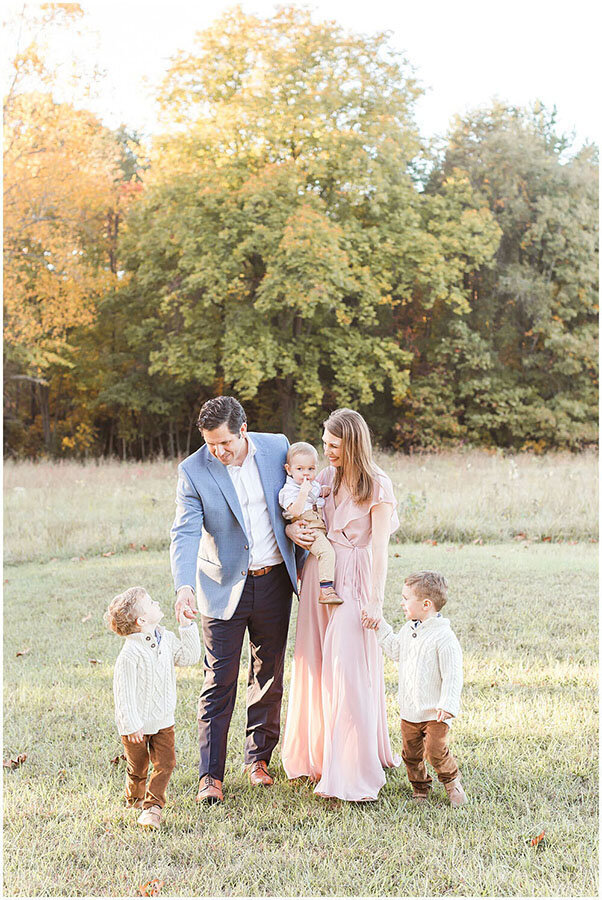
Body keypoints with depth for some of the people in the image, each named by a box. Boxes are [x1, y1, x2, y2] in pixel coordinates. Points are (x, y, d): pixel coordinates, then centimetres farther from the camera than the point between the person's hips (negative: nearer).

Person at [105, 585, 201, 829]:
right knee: (138, 767, 12)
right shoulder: (131, 653, -25)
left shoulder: (166, 639, -2)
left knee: (165, 763, -2)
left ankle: (152, 804, 8)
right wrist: (132, 725, -20)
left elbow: (190, 656, 7)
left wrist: (186, 626, -1)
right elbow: (124, 692, -22)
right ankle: (135, 797, 39)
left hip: (163, 719, 6)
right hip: (138, 723, -5)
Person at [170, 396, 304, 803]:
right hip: (224, 587, -3)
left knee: (269, 676, 12)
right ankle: (211, 775, 5)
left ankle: (259, 758, 27)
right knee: (220, 682, -3)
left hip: (274, 583, 3)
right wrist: (184, 587, -32)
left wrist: (303, 563, 7)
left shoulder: (277, 447, -4)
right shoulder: (193, 471, -12)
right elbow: (185, 534, -18)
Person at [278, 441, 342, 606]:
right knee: (326, 551, -28)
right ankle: (325, 590, -31)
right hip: (308, 530, -9)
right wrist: (303, 492, -29)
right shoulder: (289, 490, -8)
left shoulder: (314, 484, 16)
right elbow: (295, 512, -22)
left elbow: (320, 490, 38)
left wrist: (325, 489, 15)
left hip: (322, 527, 9)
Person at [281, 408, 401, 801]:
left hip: (352, 580, -6)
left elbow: (379, 547, -11)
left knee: (348, 672, -7)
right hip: (318, 575, 6)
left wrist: (375, 601, -14)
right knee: (316, 665, 9)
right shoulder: (325, 477, 10)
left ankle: (354, 770, 1)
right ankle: (320, 754, 23)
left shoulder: (378, 485, -7)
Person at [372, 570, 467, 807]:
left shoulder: (444, 637, -18)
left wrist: (447, 705, -23)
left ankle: (452, 781, 17)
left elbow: (452, 674, -18)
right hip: (409, 710, 7)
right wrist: (381, 628, 16)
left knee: (436, 751, -10)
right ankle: (420, 787, 30)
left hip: (435, 712, -7)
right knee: (411, 753, 11)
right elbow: (395, 650, 24)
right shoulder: (408, 630, 5)